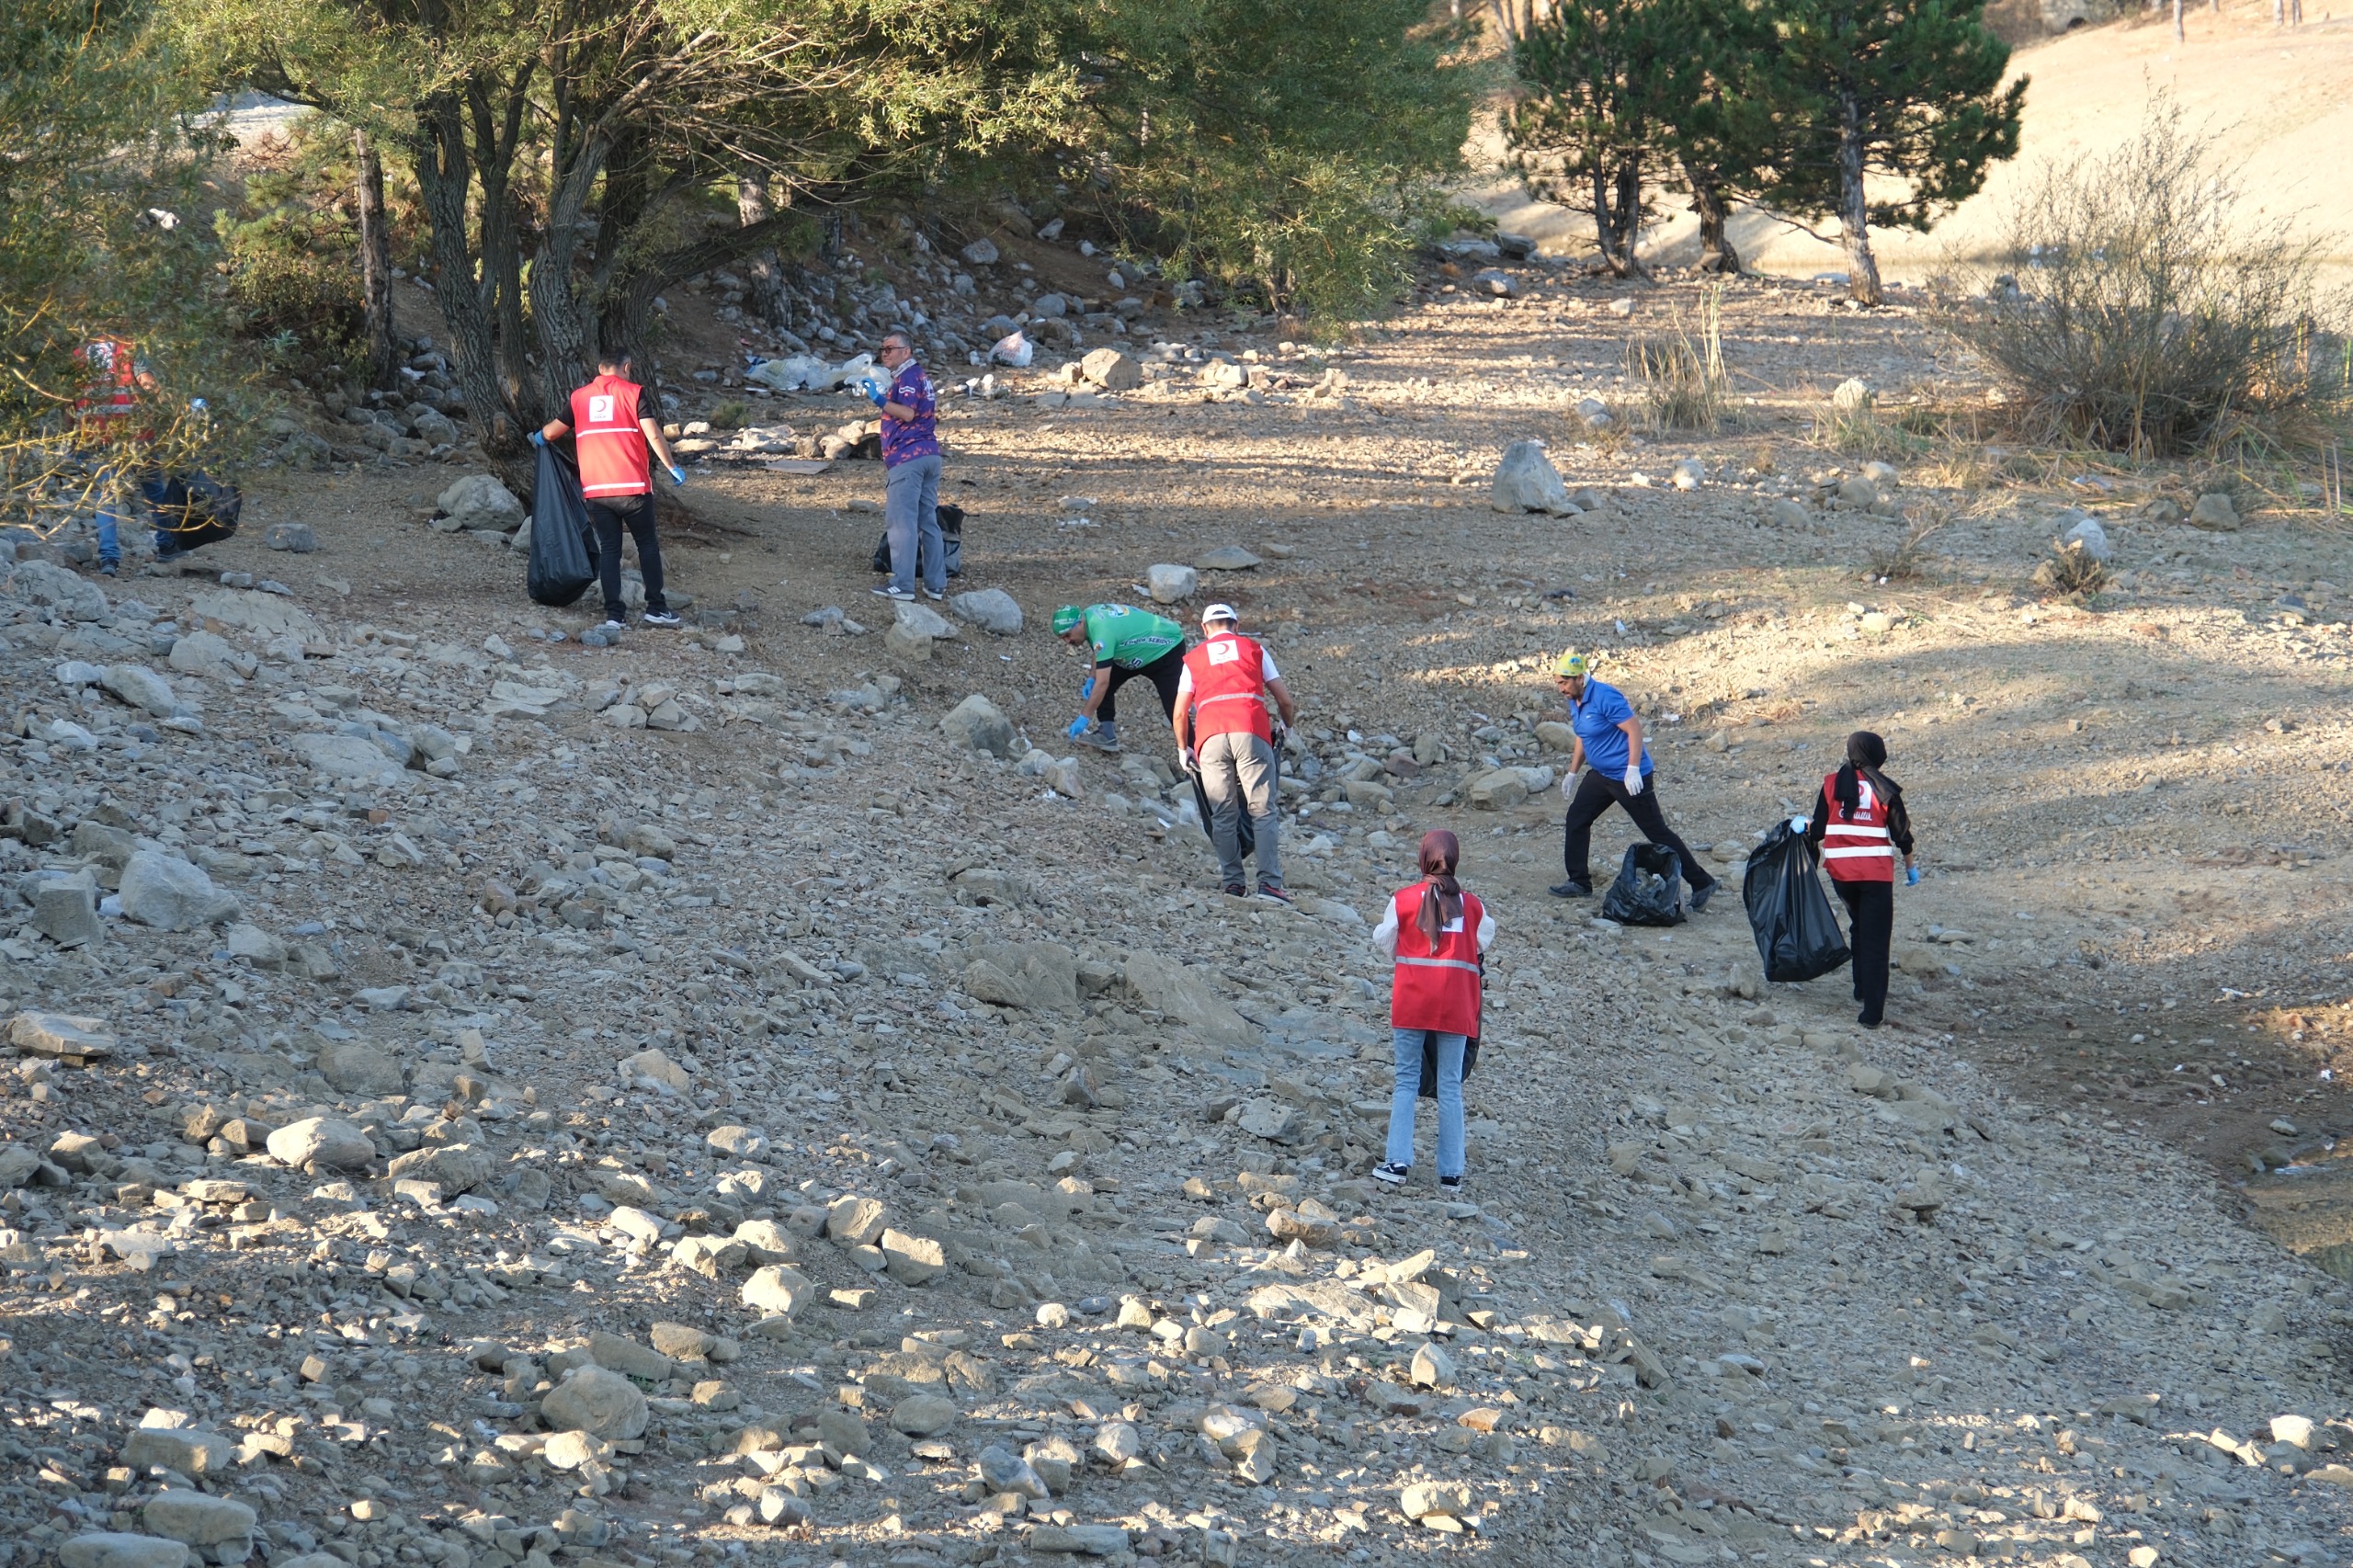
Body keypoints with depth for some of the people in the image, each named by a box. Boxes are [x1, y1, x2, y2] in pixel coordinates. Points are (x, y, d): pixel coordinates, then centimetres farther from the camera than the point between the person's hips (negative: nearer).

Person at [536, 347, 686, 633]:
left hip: (595, 489, 3)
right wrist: (672, 467, 2)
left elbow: (552, 432, 19)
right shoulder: (632, 393, -1)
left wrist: (538, 438, 42)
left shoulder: (580, 397, 10)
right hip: (632, 486, -3)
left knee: (609, 549, 6)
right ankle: (656, 608, 9)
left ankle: (613, 614, -2)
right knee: (647, 545, 10)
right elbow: (653, 435, -9)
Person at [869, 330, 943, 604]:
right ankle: (936, 584, 10)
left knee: (901, 522, -8)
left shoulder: (908, 376, -10)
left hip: (907, 458, -10)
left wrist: (881, 402, -19)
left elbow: (907, 413, -21)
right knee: (928, 522, 10)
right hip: (930, 455, 10)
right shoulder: (922, 376, 21)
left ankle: (902, 585, -10)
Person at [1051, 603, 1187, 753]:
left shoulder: (1102, 632, -37)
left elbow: (1102, 683, -36)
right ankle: (1107, 734, 1)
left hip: (1167, 651, -10)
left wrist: (1084, 717, -30)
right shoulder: (1088, 614, -10)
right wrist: (1091, 679, -1)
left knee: (1173, 706, -18)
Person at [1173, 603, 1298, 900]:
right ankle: (1269, 882, -11)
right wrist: (1289, 726, 37)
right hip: (1251, 731, -1)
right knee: (1263, 810, -2)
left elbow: (1179, 714, 17)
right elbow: (1285, 700, 17)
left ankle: (1232, 883, 3)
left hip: (1210, 736, 1)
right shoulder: (1254, 650, 20)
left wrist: (1183, 750, 32)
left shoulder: (1193, 659, 22)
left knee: (1223, 815, 7)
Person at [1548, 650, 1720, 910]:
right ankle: (1579, 883, 15)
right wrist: (1572, 772, 22)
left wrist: (1633, 769, -28)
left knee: (1657, 832, -5)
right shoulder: (1574, 701, 6)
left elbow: (1634, 729, -23)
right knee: (1576, 819, 6)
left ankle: (1701, 883, 2)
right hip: (1601, 774, 9)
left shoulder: (1605, 697, -22)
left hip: (1629, 778, -9)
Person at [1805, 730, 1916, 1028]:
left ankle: (1862, 989, 30)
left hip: (1840, 870, 3)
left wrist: (1807, 831, 26)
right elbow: (1901, 833, 2)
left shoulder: (1832, 783, 1)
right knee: (1875, 939, 0)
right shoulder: (1885, 789, -3)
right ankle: (1872, 1011, -7)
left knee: (1858, 927, 26)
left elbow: (1818, 830, 3)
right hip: (1876, 872, -3)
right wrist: (1910, 866, 17)